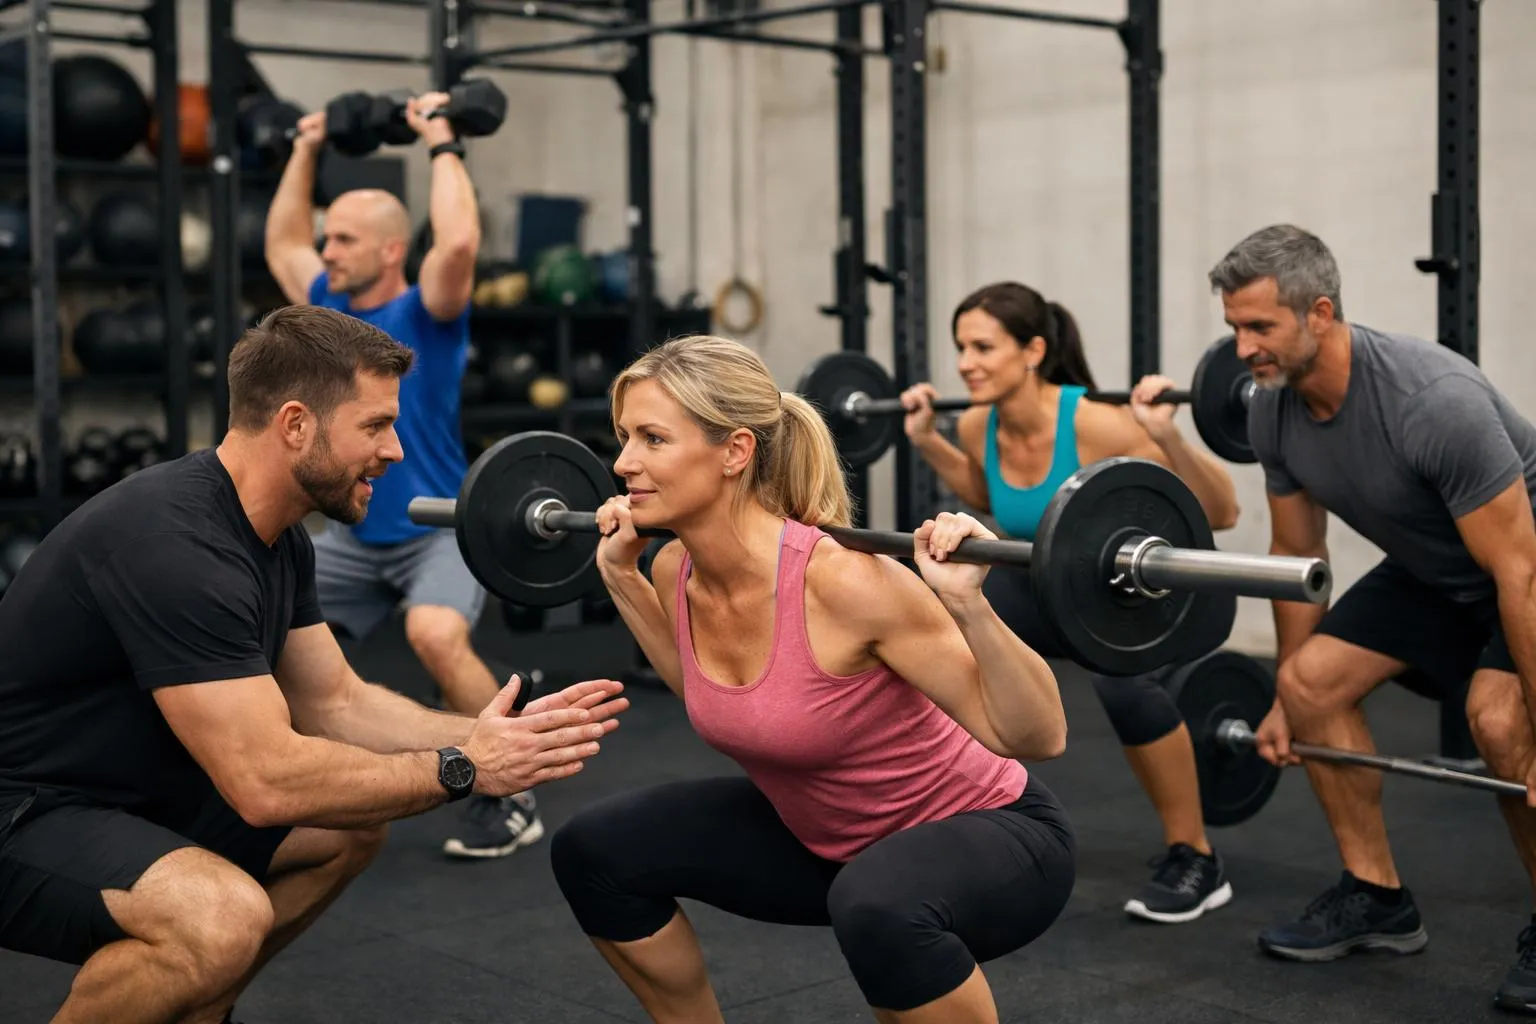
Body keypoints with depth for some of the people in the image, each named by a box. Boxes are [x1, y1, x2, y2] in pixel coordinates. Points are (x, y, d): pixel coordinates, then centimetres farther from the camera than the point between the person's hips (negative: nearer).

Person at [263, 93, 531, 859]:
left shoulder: (424, 315, -12)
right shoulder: (331, 308, 7)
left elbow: (458, 243, -32)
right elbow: (281, 242, 23)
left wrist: (443, 145, -22)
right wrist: (306, 151, 20)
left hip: (440, 531, -8)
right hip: (355, 536, 8)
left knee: (435, 636, -36)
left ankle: (508, 801, -20)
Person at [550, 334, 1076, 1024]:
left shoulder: (843, 582, -31)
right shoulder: (677, 571, -10)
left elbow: (1038, 737, -25)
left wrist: (967, 604, -40)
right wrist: (621, 576, 6)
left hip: (990, 836, -7)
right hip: (823, 837, 7)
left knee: (874, 904, -39)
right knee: (595, 852, 0)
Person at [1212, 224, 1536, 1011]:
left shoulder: (1432, 403, -38)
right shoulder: (1273, 413, -14)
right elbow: (1297, 552, 2)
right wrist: (1283, 700, 8)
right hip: (1433, 566, 8)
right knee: (1311, 681, -4)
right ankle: (1377, 898, 9)